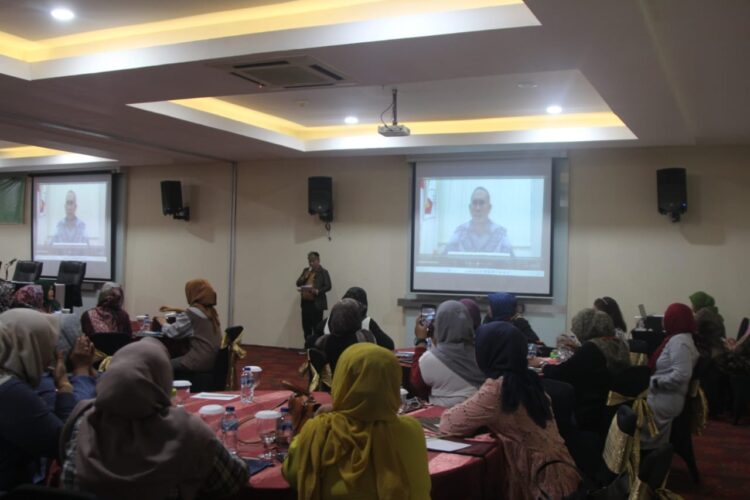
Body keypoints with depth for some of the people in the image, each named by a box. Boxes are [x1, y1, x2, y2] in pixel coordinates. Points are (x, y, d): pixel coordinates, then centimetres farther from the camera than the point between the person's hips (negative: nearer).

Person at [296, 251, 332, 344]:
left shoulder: (323, 272, -1)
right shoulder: (306, 270, 16)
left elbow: (328, 286, -8)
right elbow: (298, 283, 13)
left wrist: (317, 291, -22)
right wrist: (305, 276, -5)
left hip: (316, 303, -6)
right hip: (305, 302, 6)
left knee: (316, 327, -6)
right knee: (306, 326, 9)